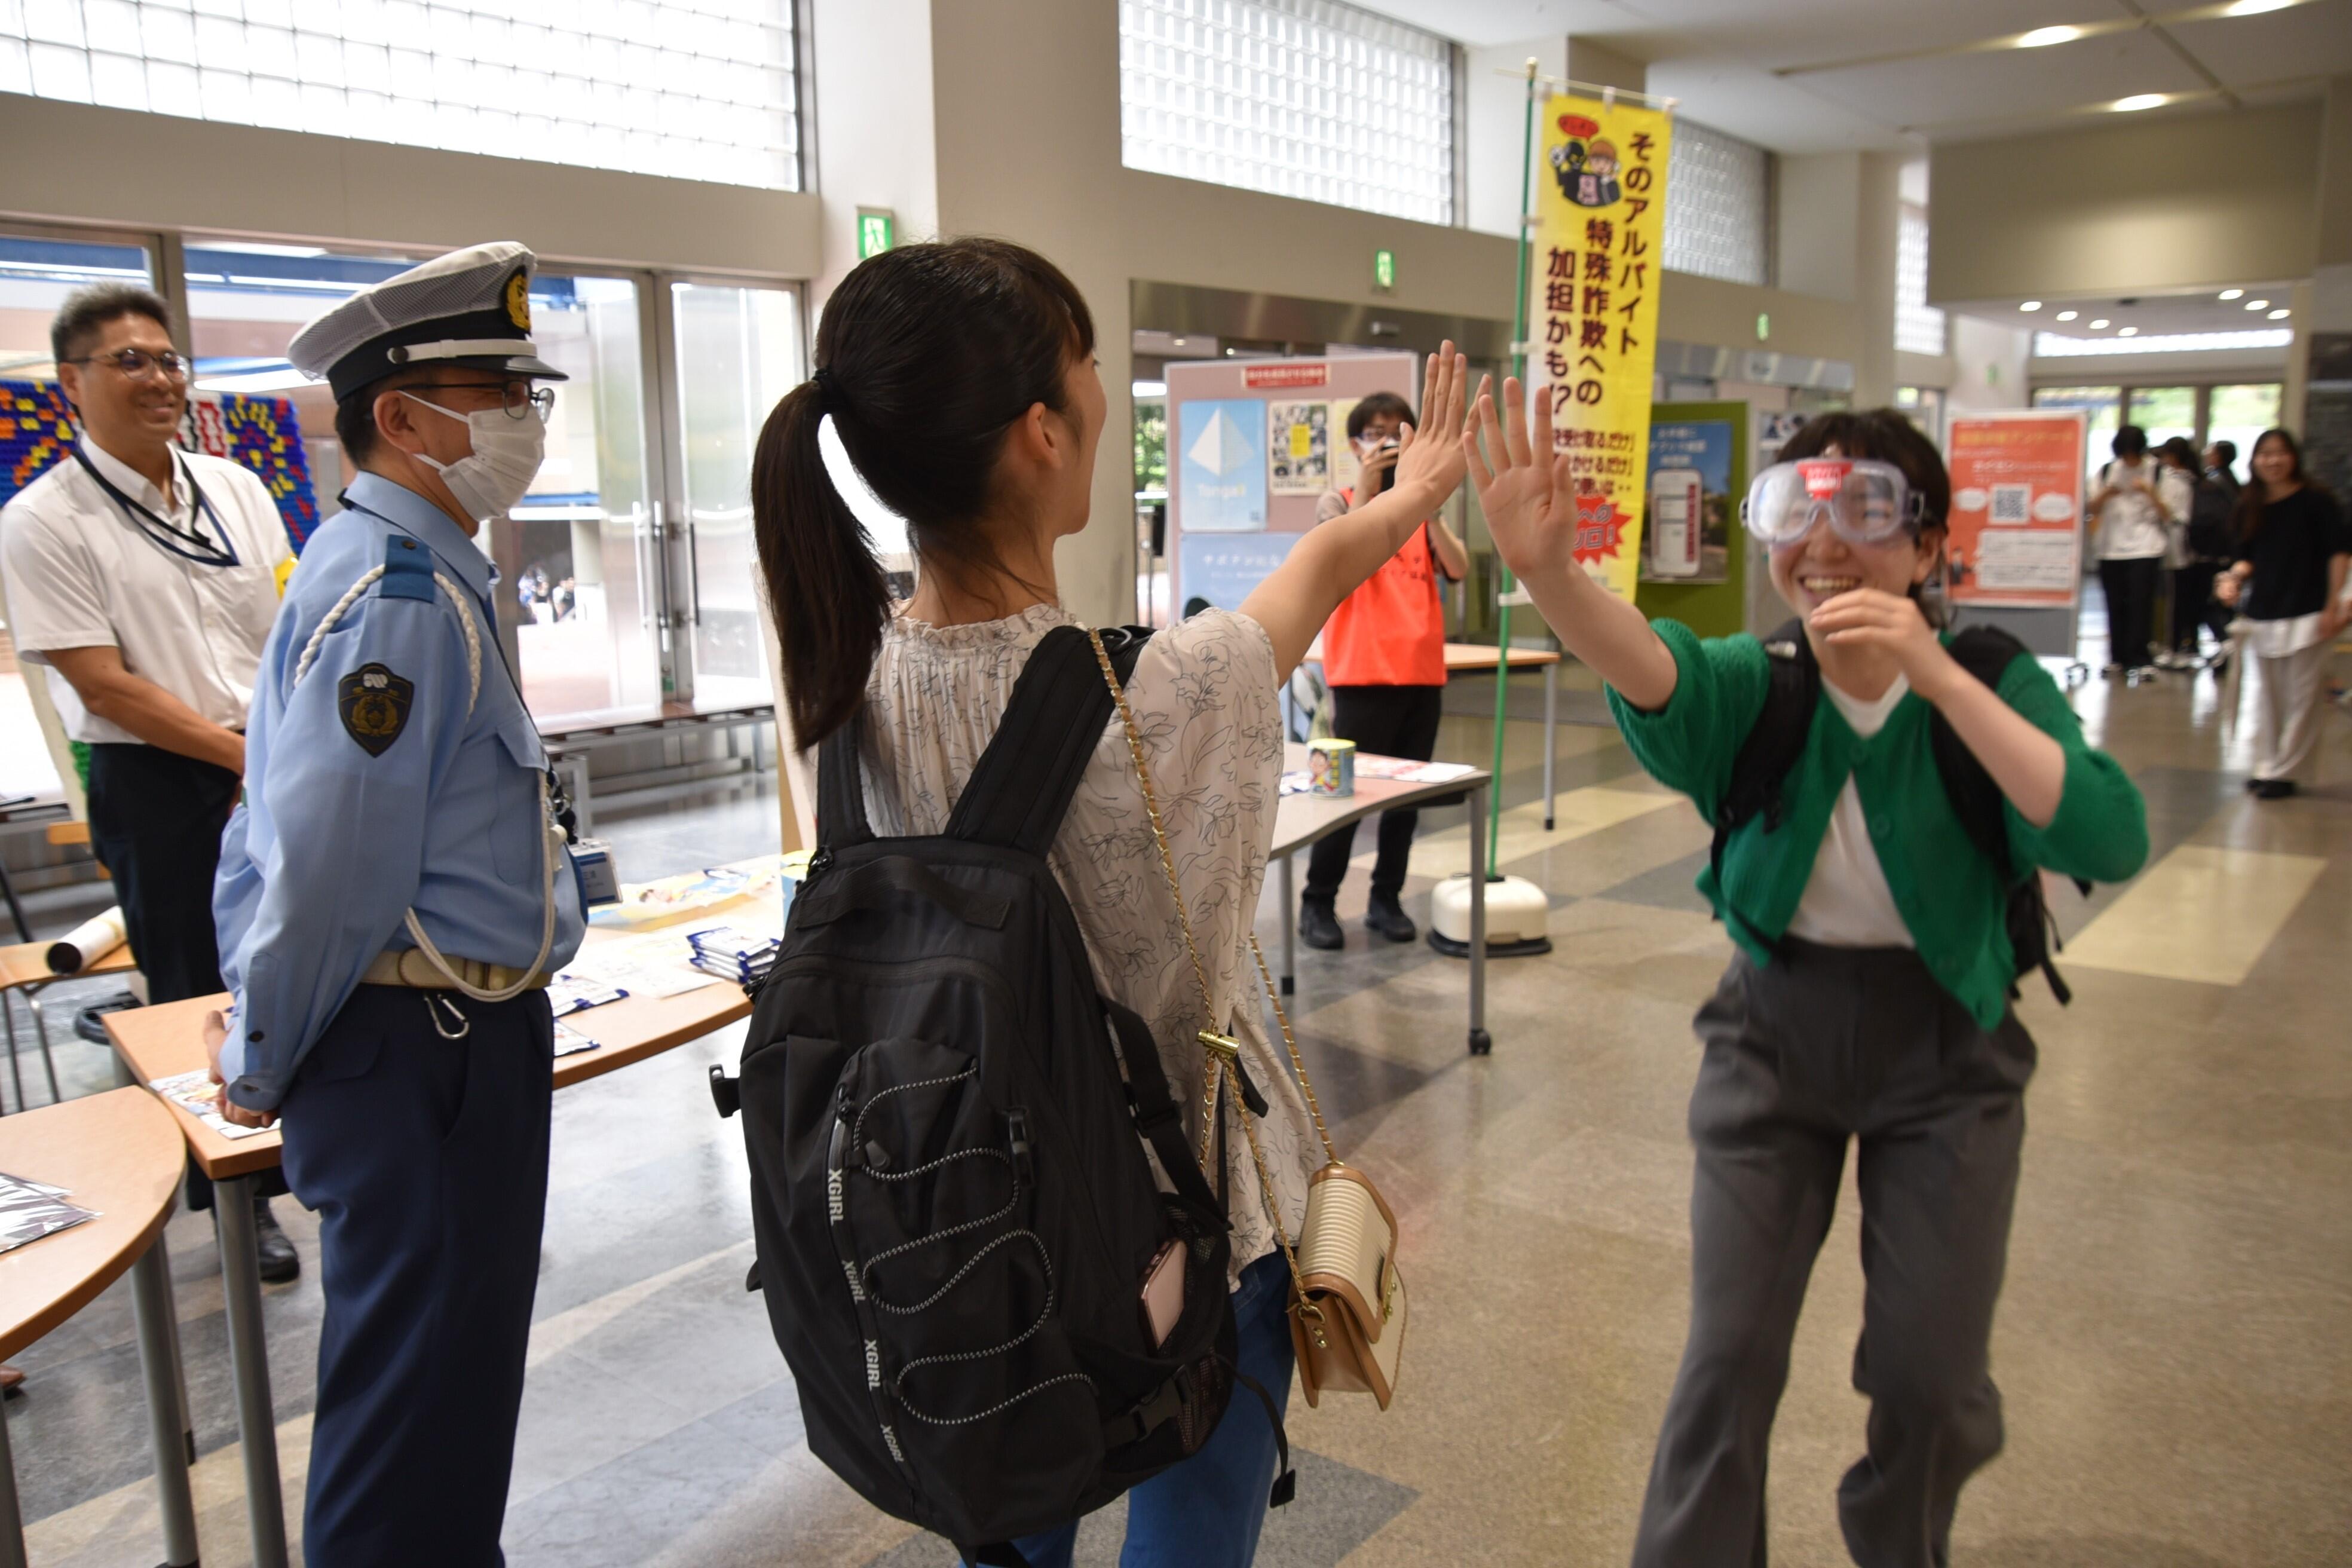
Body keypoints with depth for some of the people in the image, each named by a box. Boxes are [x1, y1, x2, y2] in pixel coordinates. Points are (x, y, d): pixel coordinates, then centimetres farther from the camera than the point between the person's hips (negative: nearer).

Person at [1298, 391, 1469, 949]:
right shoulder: (1338, 501, 3)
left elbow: (1457, 569, -3)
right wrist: (1367, 488, -18)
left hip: (1422, 671, 5)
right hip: (1363, 673, -4)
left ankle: (1386, 900, 18)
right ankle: (1317, 903, 6)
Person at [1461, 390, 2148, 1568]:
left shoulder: (1989, 684, -12)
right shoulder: (1755, 684, -13)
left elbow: (2110, 842, -27)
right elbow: (1650, 669, -37)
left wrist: (1937, 678, -34)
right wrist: (1544, 568, -59)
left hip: (1944, 1041, 0)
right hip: (1776, 1028, 0)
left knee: (1931, 1373, 8)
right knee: (1730, 1354, 3)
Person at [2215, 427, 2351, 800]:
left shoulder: (2315, 500, -7)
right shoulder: (2250, 507, 6)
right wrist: (2233, 577, -9)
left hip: (2307, 615, -5)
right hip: (2263, 614, 5)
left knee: (2301, 697, -1)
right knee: (2269, 695, 13)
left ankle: (2284, 771, 4)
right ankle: (2266, 766, 21)